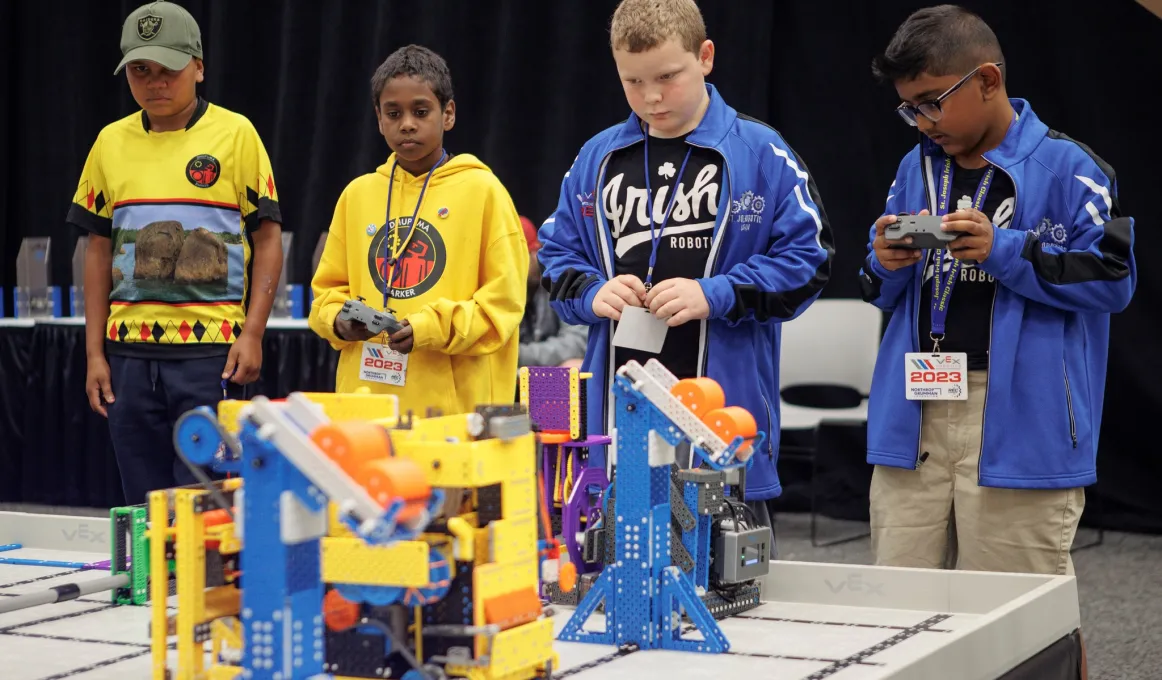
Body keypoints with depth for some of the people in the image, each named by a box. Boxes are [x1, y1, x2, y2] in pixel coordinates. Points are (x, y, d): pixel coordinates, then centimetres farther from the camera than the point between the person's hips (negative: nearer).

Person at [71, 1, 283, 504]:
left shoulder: (235, 134, -1)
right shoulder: (112, 142, 9)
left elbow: (268, 238, 0)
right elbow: (98, 249, 13)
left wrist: (252, 334, -9)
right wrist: (94, 352, 8)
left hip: (210, 350, -4)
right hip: (130, 350, 4)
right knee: (145, 504, 8)